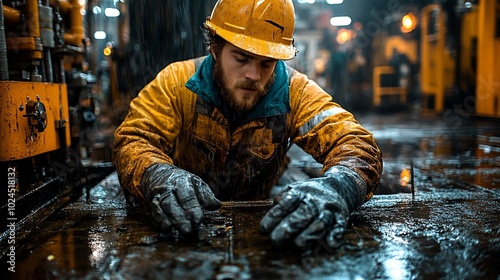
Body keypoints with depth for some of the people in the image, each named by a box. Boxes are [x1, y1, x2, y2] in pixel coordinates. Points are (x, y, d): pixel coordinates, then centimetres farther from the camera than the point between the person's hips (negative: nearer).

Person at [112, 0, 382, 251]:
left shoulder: (295, 92, -14)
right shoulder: (176, 82, -14)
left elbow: (358, 144, -21)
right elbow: (132, 139, -19)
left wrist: (337, 185, -46)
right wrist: (158, 175, -44)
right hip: (185, 228, 0)